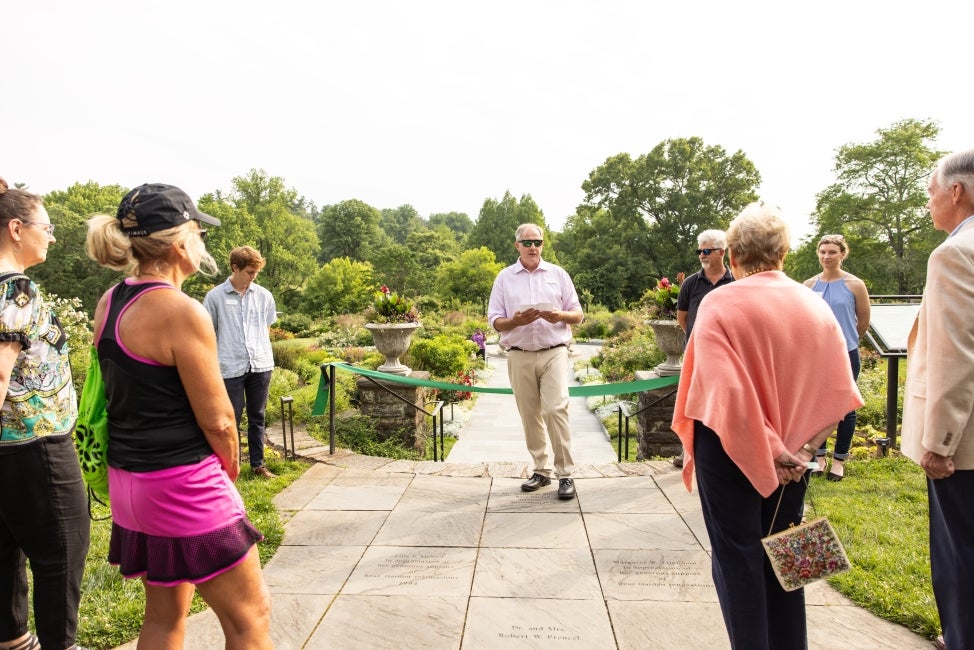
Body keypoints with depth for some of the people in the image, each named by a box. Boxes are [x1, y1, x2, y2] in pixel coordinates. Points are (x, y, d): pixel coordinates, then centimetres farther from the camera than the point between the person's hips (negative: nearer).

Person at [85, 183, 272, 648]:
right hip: (183, 485, -9)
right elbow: (217, 419, -16)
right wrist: (230, 467, 4)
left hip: (130, 477, 9)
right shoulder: (182, 312, -20)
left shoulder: (109, 303, 6)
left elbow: (127, 393, 13)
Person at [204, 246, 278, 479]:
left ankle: (257, 464, 23)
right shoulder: (215, 296, -2)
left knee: (257, 418, 12)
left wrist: (260, 351, 11)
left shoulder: (264, 295, 5)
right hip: (231, 368, -3)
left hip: (261, 365, 3)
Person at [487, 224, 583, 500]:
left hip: (554, 352, -1)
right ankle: (541, 470, 20)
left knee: (556, 409, -12)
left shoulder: (558, 274, 8)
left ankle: (565, 474, -2)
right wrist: (515, 321, -16)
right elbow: (495, 321, 5)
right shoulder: (504, 277, 8)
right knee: (530, 415, 7)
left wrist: (559, 316, -14)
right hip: (520, 356, 2)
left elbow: (577, 315, 8)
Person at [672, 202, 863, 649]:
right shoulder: (815, 306, 0)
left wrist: (767, 452, -13)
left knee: (737, 556, 9)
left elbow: (726, 393, -22)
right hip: (792, 455, 5)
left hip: (732, 451, -5)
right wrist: (802, 448, 0)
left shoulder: (720, 304, -15)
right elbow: (838, 393, -1)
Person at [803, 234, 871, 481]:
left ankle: (839, 460, 19)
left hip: (845, 355, -2)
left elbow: (864, 321, 4)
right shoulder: (809, 285, 1)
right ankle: (819, 456, 23)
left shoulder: (854, 284, -4)